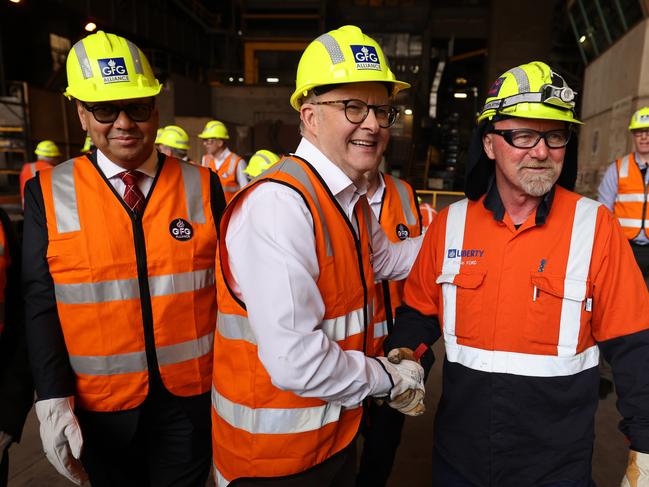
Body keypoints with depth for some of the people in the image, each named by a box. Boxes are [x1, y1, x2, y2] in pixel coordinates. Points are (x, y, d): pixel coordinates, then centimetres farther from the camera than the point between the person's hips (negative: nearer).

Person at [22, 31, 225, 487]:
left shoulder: (203, 186, -6)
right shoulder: (50, 193, -5)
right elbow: (41, 304, -4)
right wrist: (53, 399, -9)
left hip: (192, 397, 0)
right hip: (100, 405, 1)